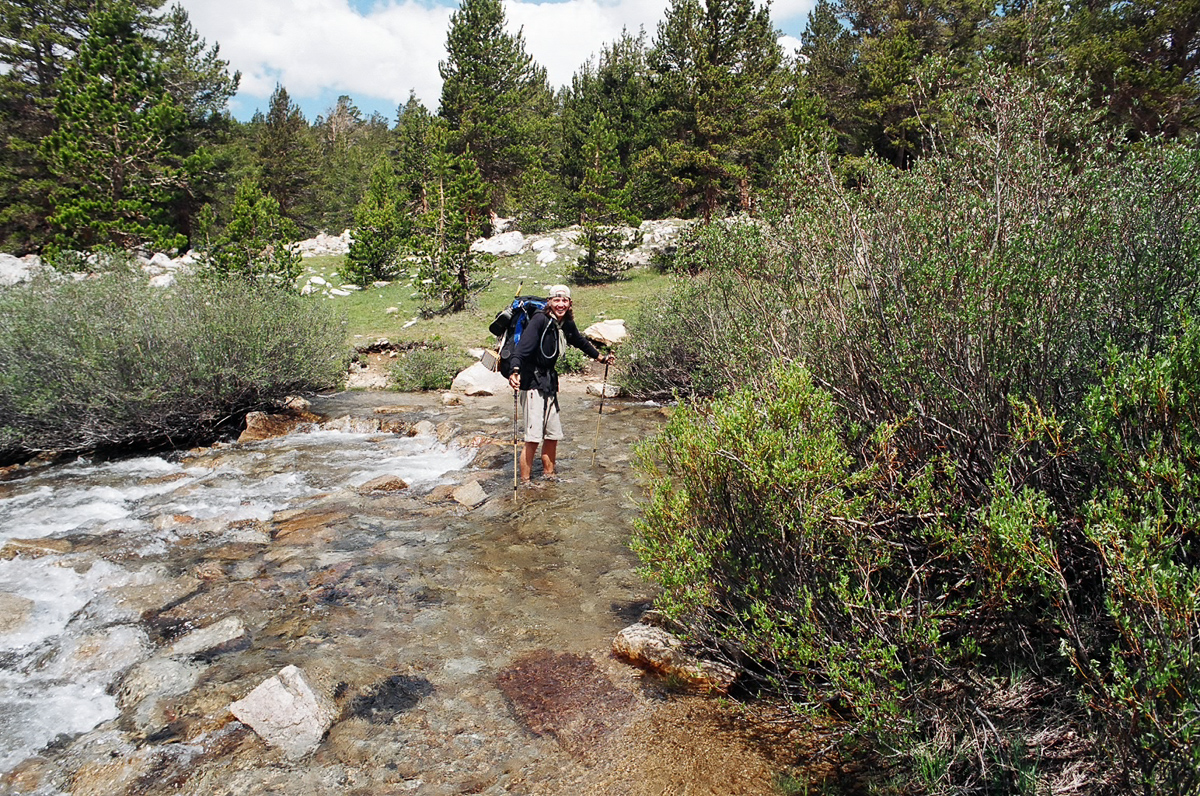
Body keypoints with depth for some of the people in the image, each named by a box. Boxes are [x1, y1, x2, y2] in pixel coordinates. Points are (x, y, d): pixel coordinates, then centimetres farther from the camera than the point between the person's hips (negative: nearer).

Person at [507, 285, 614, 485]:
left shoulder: (567, 324, 7)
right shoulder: (540, 320, -14)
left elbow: (580, 341, 28)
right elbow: (523, 346, -27)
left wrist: (600, 356, 40)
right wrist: (515, 371, -43)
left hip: (550, 383, 7)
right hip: (532, 382, -7)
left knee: (553, 435, 13)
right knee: (533, 437, -10)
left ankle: (549, 474, 31)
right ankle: (525, 482, 3)